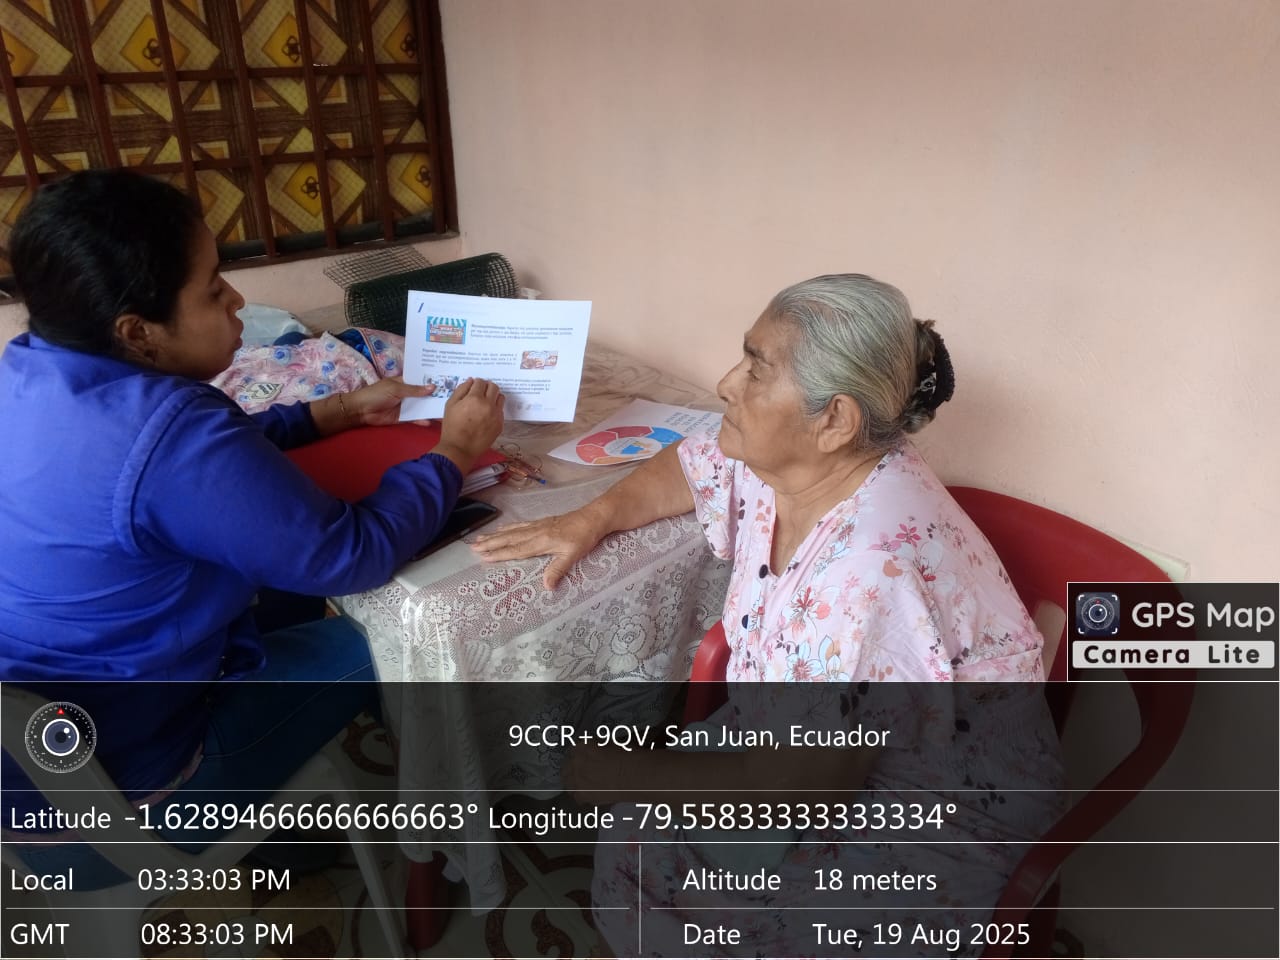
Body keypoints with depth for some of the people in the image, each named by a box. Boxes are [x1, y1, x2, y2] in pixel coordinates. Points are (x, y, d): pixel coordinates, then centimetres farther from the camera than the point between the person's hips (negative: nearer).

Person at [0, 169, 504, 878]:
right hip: (116, 781, -8)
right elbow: (357, 555, -25)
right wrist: (455, 452, -11)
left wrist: (342, 409, 6)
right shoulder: (171, 437, -34)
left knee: (285, 595, 21)